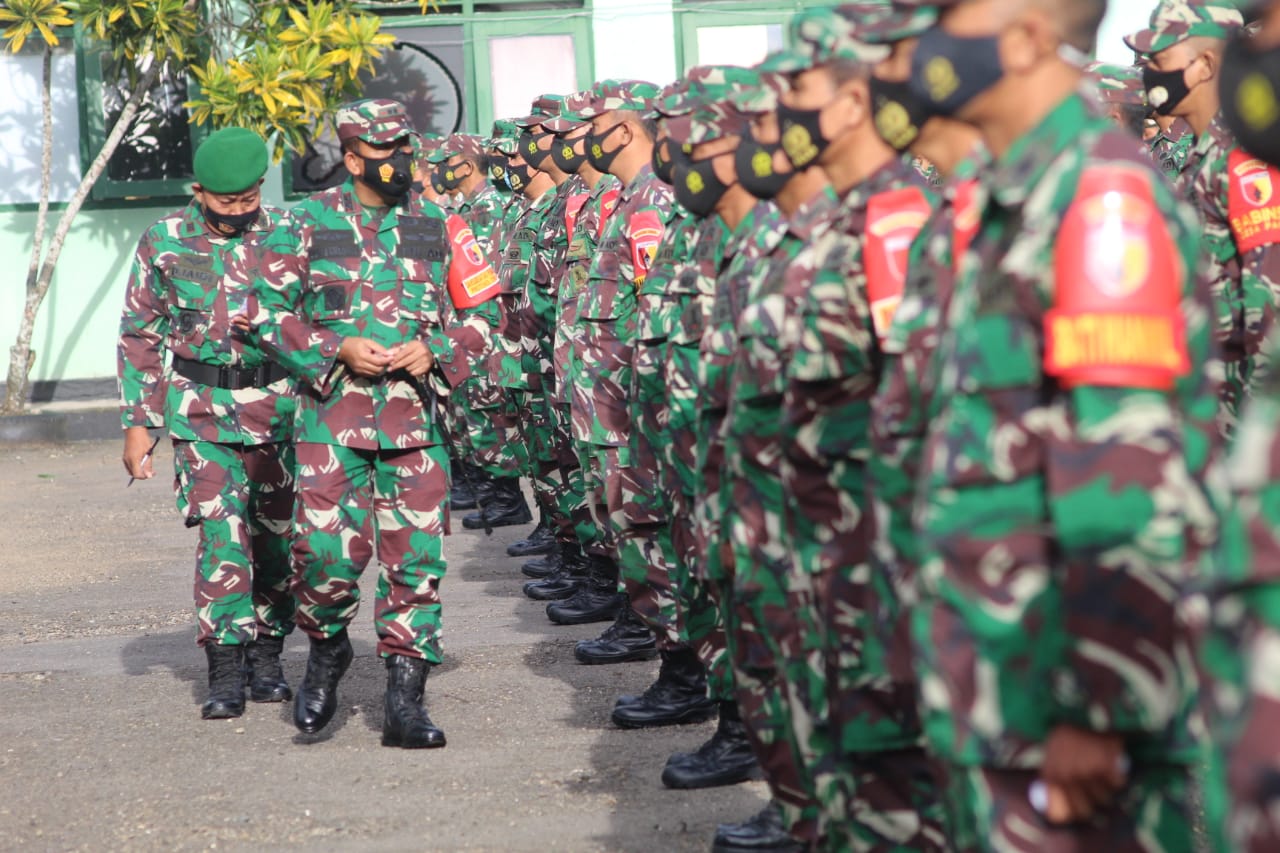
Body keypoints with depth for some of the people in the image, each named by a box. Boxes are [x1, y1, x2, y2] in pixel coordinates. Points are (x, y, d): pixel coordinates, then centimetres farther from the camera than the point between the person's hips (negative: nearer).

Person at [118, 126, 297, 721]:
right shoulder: (165, 243, 0)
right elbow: (139, 336, 7)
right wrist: (137, 422, 3)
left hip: (282, 405, 1)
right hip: (204, 411, -1)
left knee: (277, 536, 7)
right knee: (221, 532, -13)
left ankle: (267, 654, 22)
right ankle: (224, 670, -12)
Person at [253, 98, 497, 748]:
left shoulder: (438, 229, 9)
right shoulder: (307, 224, 3)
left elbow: (481, 316, 13)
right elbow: (269, 312, 3)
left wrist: (434, 351, -5)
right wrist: (337, 350, -9)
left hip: (416, 417, 2)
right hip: (331, 414, -2)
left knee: (415, 557, -1)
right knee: (326, 548, -12)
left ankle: (404, 700, 6)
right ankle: (326, 649, 18)